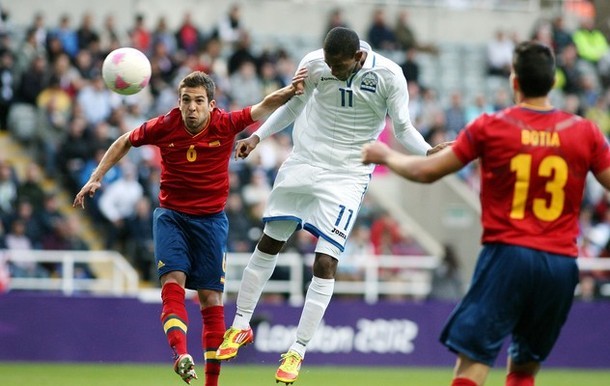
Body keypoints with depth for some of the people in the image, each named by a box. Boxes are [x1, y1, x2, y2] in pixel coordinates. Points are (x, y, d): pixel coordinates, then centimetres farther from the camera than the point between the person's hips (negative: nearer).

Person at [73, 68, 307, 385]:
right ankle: (181, 355, -39)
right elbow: (124, 143, 7)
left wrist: (289, 92, -42)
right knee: (173, 281, -22)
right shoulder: (164, 126, -10)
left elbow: (263, 108, -23)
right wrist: (96, 178, 3)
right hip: (171, 214, 0)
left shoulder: (225, 125, -12)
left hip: (211, 219, 0)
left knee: (211, 297, -1)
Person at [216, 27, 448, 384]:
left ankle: (298, 352, -1)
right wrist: (257, 136, 3)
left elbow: (403, 128, -6)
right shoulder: (314, 64, -8)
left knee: (325, 263, -10)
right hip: (303, 163, 3)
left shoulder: (389, 75, -15)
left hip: (347, 176, -3)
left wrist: (430, 152, -24)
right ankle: (241, 326, 30)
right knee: (269, 244, 12)